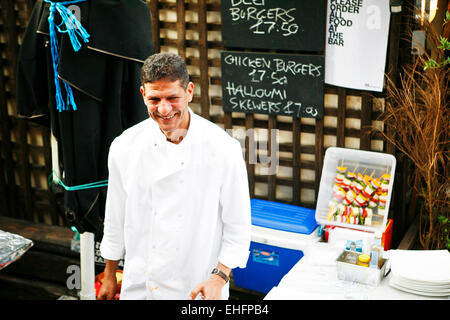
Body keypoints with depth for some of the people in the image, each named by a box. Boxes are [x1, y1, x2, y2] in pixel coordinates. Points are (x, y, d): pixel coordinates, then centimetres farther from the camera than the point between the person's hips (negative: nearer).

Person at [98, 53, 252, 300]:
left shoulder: (224, 149, -14)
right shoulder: (124, 147, -7)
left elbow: (238, 226, -7)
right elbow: (115, 221, 5)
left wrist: (219, 279, -17)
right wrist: (109, 275, 13)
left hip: (197, 287, -2)